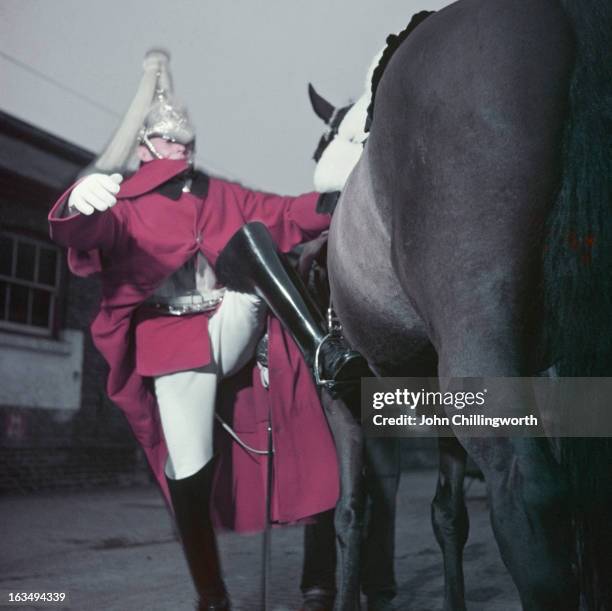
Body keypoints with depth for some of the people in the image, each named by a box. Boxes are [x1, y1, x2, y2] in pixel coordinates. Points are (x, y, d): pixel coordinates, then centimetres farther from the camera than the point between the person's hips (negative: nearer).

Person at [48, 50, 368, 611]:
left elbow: (287, 215, 14)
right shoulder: (124, 204, 7)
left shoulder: (223, 196, 20)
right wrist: (78, 205, -39)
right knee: (189, 472, -8)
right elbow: (89, 233, -15)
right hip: (175, 346, -1)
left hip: (234, 329, 2)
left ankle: (324, 353, -34)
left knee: (248, 236, -23)